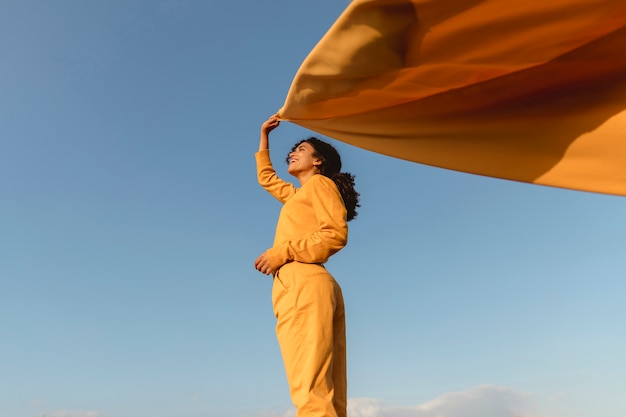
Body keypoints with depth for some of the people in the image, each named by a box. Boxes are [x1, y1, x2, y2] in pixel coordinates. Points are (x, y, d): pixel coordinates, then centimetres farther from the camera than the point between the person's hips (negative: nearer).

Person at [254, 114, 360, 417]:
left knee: (311, 392, -19)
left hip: (303, 283, -9)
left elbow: (336, 234, -7)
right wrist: (264, 137, 50)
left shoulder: (320, 182, 8)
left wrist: (282, 251, -11)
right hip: (300, 285, 9)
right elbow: (266, 179, 49)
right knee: (323, 393, 1)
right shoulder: (298, 195, 32)